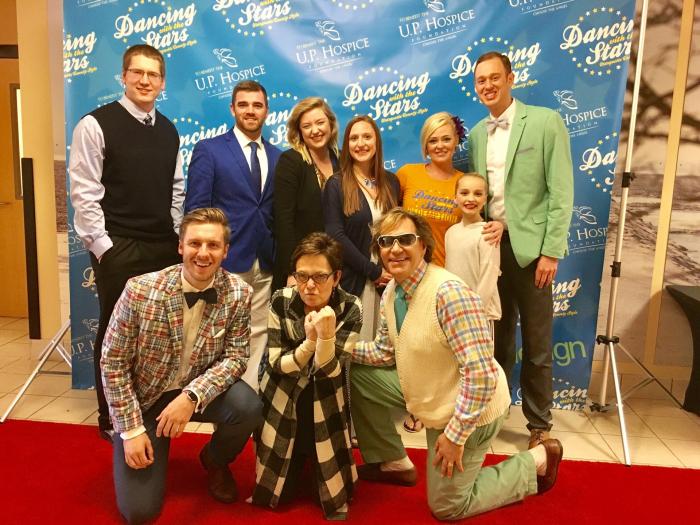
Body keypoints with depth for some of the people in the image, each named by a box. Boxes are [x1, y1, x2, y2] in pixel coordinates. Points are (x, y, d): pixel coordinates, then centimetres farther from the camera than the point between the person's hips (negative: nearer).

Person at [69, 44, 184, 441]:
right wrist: (103, 246, -14)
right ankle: (111, 418, 21)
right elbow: (84, 194, -11)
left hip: (165, 248, 5)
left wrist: (177, 237, 7)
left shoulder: (169, 130, 12)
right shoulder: (96, 124, -7)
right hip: (118, 249, -5)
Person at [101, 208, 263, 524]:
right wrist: (132, 430, -15)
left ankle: (214, 461, 6)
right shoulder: (140, 290, -22)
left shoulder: (238, 294, -16)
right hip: (144, 397, -1)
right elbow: (112, 363, -14)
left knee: (248, 408, -29)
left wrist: (192, 396, -31)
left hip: (198, 393, 2)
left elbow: (236, 356, -14)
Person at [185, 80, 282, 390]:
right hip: (226, 262, -4)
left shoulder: (278, 157, 13)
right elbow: (195, 208, -3)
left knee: (257, 339, 8)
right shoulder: (208, 150, 1)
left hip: (265, 265, 4)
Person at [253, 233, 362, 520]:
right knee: (279, 492, 8)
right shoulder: (281, 301, -14)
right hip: (283, 407, 1)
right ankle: (297, 463, 38)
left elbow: (329, 372, -20)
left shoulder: (350, 309, -17)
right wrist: (309, 341, -31)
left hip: (325, 412, 0)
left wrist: (326, 335, -39)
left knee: (331, 493, 8)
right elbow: (276, 363, -13)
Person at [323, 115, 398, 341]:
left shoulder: (391, 181, 11)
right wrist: (373, 271, -10)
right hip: (352, 282, -3)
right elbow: (335, 235, -9)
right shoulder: (336, 184, -1)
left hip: (388, 280, 3)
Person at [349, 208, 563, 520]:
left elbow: (481, 375, -33)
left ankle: (536, 462, 22)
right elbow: (385, 352, 6)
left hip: (467, 411, -8)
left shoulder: (449, 293, -33)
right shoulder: (391, 292, -4)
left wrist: (455, 435, -24)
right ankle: (394, 464, 20)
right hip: (431, 395, 8)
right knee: (357, 374, 2)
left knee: (446, 507, 8)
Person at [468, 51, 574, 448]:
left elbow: (562, 192, -9)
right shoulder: (477, 133, 10)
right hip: (489, 247, 4)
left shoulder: (546, 122, -4)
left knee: (536, 344, 6)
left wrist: (551, 251, -14)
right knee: (497, 338, 15)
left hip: (530, 247, -4)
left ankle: (540, 425, 22)